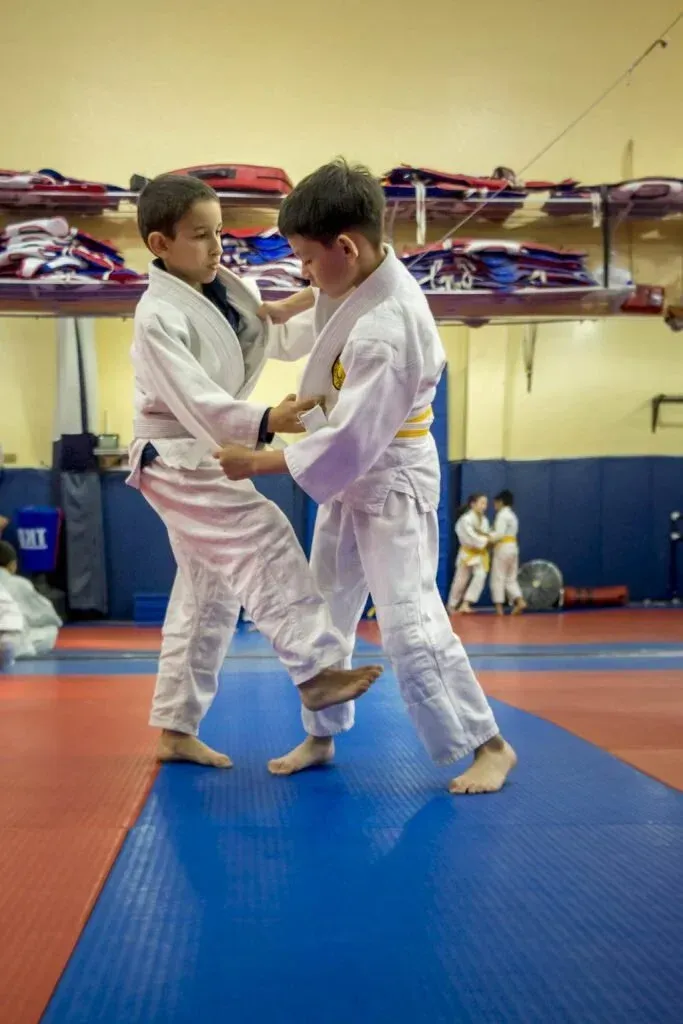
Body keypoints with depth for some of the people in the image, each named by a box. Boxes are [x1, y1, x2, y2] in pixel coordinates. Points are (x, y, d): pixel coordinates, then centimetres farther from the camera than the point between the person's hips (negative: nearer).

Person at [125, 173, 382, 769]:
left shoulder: (227, 288, 4)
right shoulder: (160, 318, -20)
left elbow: (283, 340, 14)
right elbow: (197, 404, -29)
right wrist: (266, 422, -44)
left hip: (209, 457, 9)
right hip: (174, 460, -8)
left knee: (209, 593, 11)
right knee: (264, 539, -25)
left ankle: (177, 729, 21)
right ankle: (316, 671, -23)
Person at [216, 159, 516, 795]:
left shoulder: (388, 332, -31)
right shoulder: (362, 278, -4)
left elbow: (350, 443, -30)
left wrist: (258, 464, -22)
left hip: (391, 486, -9)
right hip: (351, 482, 9)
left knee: (409, 626, -10)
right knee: (324, 615, 15)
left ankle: (488, 745, 7)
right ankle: (321, 735, 30)